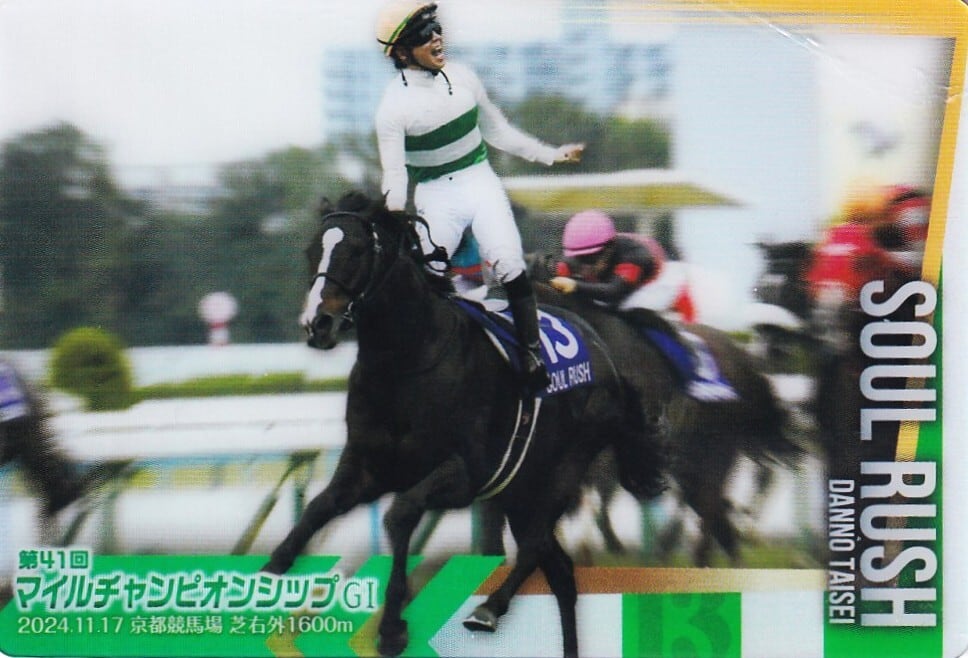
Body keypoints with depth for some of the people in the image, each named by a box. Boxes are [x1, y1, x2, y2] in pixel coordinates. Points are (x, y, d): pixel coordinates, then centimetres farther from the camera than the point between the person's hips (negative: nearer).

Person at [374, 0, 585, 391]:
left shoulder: (461, 77, 2)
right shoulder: (394, 104, -11)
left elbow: (497, 132, 14)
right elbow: (394, 172, -12)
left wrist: (550, 155, 14)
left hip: (479, 182, 2)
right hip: (435, 195, -2)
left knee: (509, 263, -17)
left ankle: (533, 353, -15)